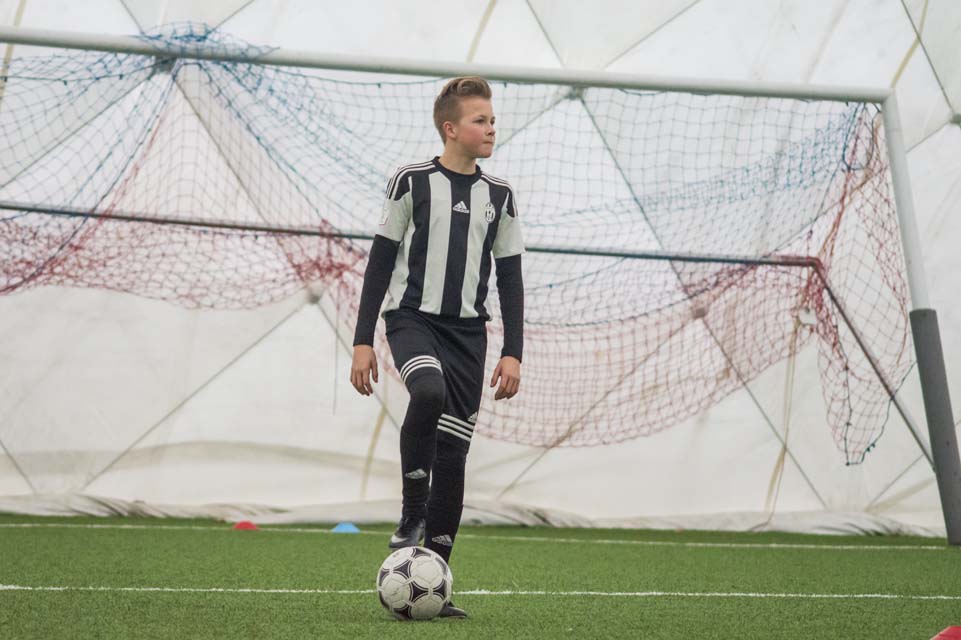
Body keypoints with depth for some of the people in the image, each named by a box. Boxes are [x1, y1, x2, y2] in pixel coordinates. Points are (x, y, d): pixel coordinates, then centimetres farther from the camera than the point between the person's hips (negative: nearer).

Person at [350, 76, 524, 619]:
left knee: (453, 454, 1)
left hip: (468, 330, 4)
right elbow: (380, 262, 2)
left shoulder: (499, 196, 10)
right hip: (412, 316, -3)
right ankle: (412, 512, -15)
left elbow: (510, 279, 12)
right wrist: (363, 340, -4)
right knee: (430, 392, -36)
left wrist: (513, 353, 4)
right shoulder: (413, 182, 0)